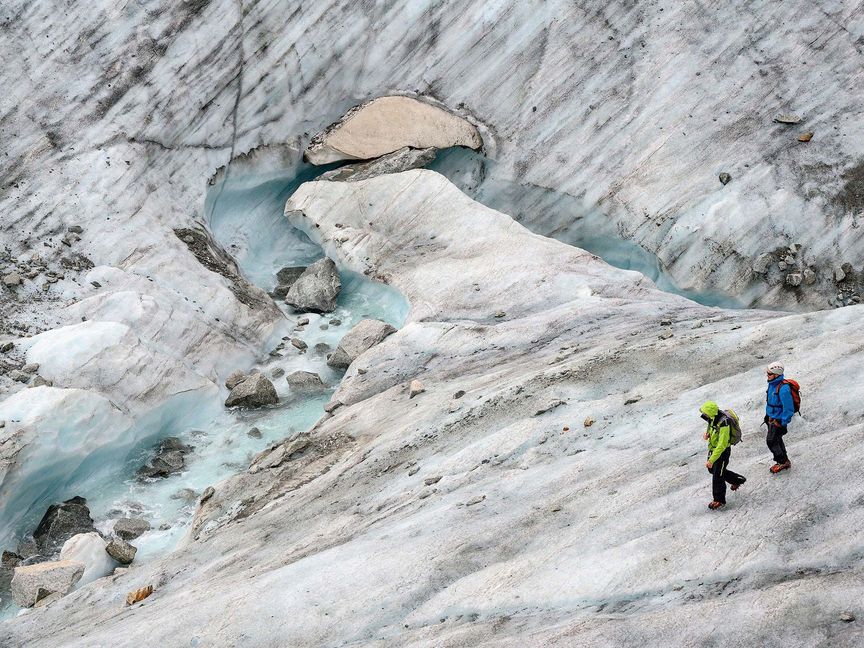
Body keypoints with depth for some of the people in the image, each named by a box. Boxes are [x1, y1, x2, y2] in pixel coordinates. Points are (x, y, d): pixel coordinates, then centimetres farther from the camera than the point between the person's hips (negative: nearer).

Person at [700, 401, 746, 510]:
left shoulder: (723, 424, -36)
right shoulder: (713, 417, -11)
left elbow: (722, 446, -34)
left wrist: (711, 460, -34)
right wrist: (707, 433, -8)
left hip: (723, 451, -9)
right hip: (712, 448, 9)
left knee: (717, 476, 1)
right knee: (712, 469, 24)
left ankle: (719, 500, 20)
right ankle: (738, 480, 44)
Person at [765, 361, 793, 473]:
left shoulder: (783, 389, -29)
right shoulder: (772, 384, 0)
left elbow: (789, 409, -26)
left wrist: (782, 423, -20)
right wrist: (768, 416, 21)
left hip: (779, 420, -9)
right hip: (771, 418, 9)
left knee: (771, 441, -3)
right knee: (777, 440, 19)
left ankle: (783, 462, 13)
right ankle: (784, 461, 34)